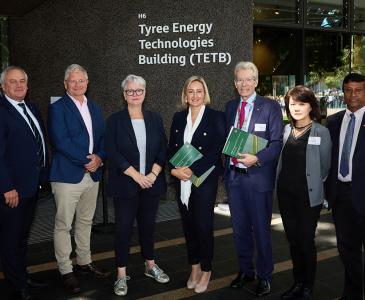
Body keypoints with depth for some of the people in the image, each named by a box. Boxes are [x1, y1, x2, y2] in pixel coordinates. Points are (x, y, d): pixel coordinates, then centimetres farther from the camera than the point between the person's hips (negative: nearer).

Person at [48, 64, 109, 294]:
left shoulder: (95, 108, 14)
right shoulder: (57, 108, -6)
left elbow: (102, 137, 13)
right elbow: (60, 141, -16)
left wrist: (99, 158, -7)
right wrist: (87, 160, -16)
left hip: (93, 174, 6)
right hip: (68, 175, -6)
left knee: (85, 222, 17)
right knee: (63, 225, 1)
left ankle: (84, 262, 30)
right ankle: (66, 271, 12)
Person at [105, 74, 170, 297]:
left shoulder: (155, 119, 7)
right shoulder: (115, 120, -1)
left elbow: (163, 149, 4)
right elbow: (112, 153, -9)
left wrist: (153, 174, -10)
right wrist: (136, 175, -14)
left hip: (152, 183, 3)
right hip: (125, 185, -2)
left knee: (148, 226, 13)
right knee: (124, 228, 2)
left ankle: (151, 266, 31)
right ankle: (122, 275, 14)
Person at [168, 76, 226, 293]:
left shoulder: (216, 117, -5)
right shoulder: (179, 118, 10)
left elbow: (217, 150, -12)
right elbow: (172, 148, 10)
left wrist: (192, 169, -17)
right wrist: (175, 169, -9)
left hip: (205, 179, -4)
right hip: (182, 181, 4)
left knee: (203, 226, 0)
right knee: (188, 225, 10)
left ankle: (206, 271, 18)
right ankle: (194, 267, 26)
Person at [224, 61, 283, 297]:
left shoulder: (270, 107, -6)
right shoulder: (230, 107, 11)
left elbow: (277, 143, -10)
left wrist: (257, 159, -24)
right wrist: (227, 164, 4)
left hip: (257, 177, -5)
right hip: (234, 175, 5)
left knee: (261, 230, 6)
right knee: (240, 228, 16)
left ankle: (264, 276, 24)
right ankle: (245, 271, 35)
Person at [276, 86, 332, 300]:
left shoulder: (321, 132, -9)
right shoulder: (286, 130, 6)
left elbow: (325, 167, -2)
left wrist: (314, 185, 6)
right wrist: (283, 184, 9)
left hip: (309, 196, -5)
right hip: (286, 194, 5)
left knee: (306, 241, 3)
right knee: (293, 240, 13)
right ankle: (298, 283, 28)